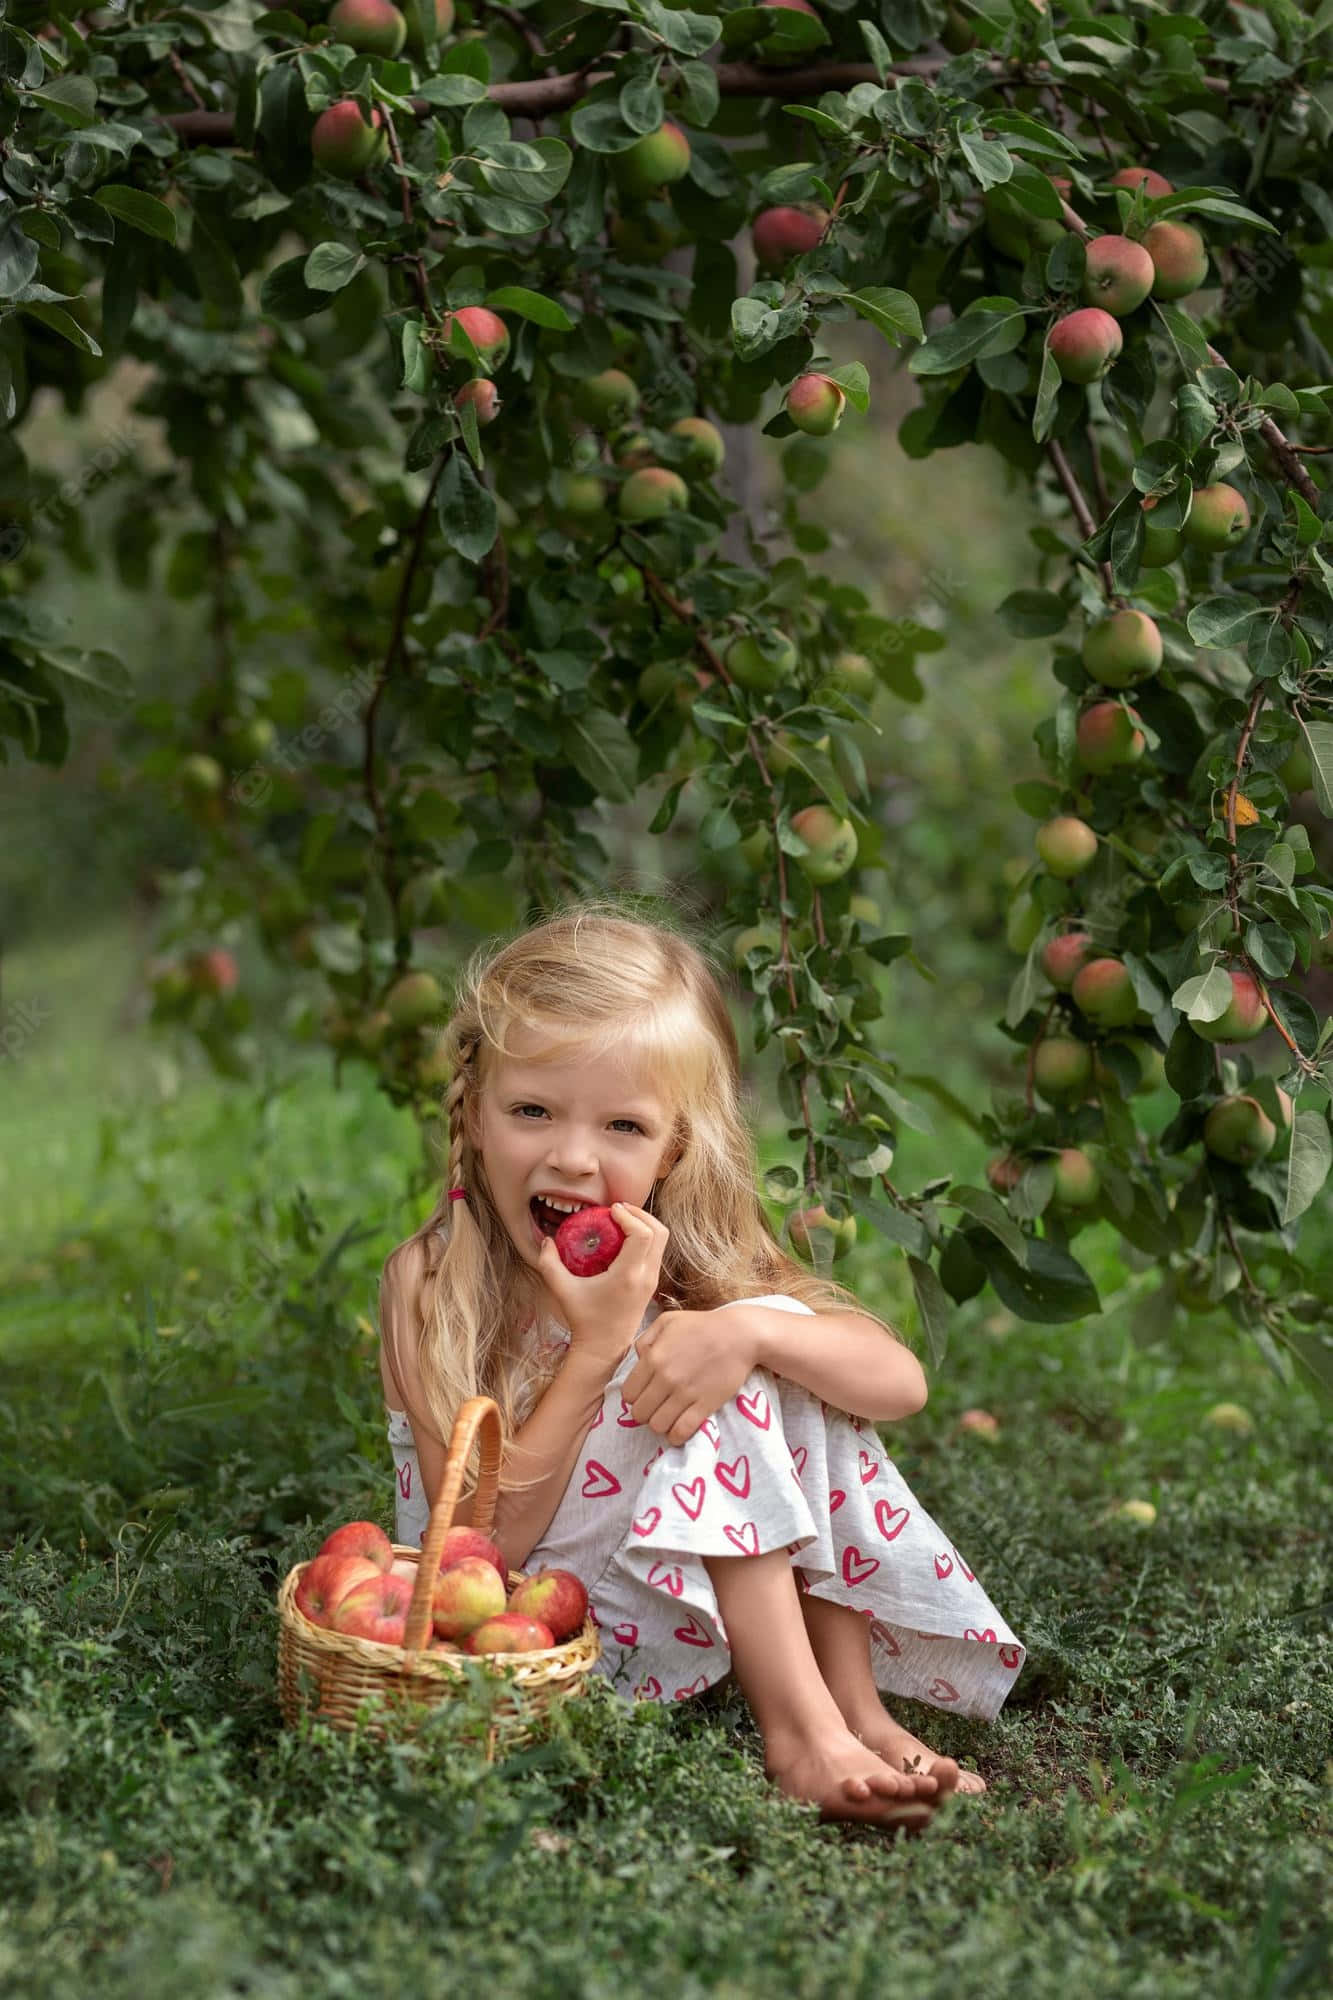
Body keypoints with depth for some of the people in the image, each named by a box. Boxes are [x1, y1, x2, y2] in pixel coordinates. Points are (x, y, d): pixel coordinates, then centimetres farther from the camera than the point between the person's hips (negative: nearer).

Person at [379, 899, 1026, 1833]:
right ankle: (800, 1729, -19)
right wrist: (596, 1343, -29)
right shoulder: (430, 1281, -15)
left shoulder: (691, 1258, -5)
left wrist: (749, 1333, -34)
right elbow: (485, 1542, -22)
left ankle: (853, 1704, -10)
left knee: (782, 1344, -11)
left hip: (698, 1602, 5)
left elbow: (902, 1383, -15)